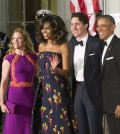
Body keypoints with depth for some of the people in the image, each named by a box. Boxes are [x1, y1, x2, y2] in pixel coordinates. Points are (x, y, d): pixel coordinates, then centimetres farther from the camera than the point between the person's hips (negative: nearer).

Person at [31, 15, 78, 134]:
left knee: (58, 120, -5)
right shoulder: (41, 46, 11)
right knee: (43, 121, 6)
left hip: (58, 89, -5)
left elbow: (66, 72, -10)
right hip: (43, 89, 5)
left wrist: (56, 69, -27)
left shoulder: (63, 46, -6)